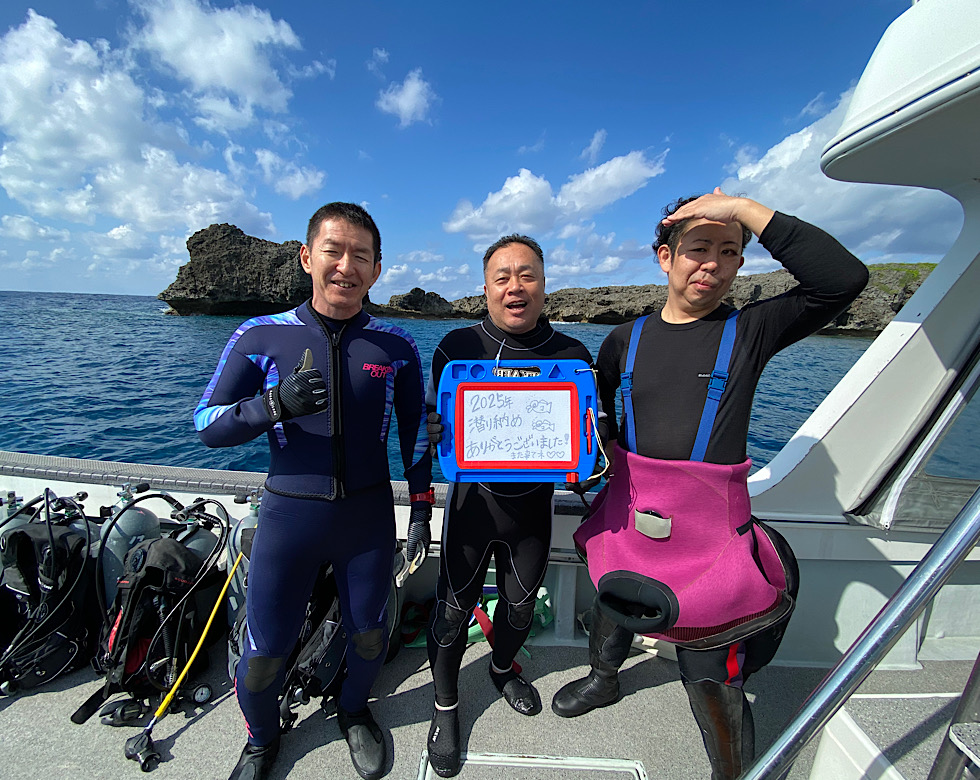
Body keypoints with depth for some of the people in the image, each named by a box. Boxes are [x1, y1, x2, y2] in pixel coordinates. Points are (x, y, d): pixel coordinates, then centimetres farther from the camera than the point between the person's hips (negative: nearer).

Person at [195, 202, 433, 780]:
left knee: (370, 637, 17)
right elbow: (207, 425, -3)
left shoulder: (397, 347, -1)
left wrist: (421, 510, 6)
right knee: (265, 654, 10)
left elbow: (417, 433, 6)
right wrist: (278, 403, -22)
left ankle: (355, 711, 51)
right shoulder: (261, 337, -4)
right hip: (289, 515, -1)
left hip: (370, 516, 1)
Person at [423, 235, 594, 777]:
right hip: (473, 498, -2)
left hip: (533, 504, 3)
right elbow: (429, 420, -2)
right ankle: (445, 707, 40)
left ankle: (502, 671, 56)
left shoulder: (572, 355, -5)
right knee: (454, 608, 9)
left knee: (520, 603, 23)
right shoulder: (456, 346, -10)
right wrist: (435, 431, -25)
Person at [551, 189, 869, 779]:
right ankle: (603, 679, 60)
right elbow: (593, 404, 16)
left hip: (710, 527, -3)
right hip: (628, 515, 4)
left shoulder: (750, 331, -5)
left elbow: (844, 277, -20)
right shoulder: (627, 340, 3)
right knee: (611, 606, 27)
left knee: (713, 676, 7)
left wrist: (743, 208, -18)